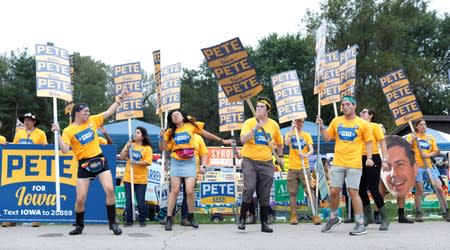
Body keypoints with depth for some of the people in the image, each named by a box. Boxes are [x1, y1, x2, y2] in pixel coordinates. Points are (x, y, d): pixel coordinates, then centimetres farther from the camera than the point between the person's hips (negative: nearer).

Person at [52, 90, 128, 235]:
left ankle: (112, 223, 0)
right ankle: (79, 226, 21)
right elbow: (65, 150, -14)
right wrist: (58, 134, -22)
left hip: (99, 160, 2)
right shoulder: (68, 131, -4)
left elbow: (109, 112, 12)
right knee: (80, 198, -4)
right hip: (84, 165, -2)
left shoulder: (93, 120, 6)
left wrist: (120, 98, 10)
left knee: (110, 189, -14)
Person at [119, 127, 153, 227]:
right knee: (128, 200, 4)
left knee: (141, 201, 1)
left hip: (141, 178, -3)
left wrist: (136, 163, -24)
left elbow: (147, 162, -12)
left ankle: (142, 220, 14)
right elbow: (122, 157, 3)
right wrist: (126, 147, -11)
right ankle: (128, 220, 13)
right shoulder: (130, 144, 9)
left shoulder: (147, 148, -3)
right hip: (128, 177, 3)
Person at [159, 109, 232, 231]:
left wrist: (222, 141, 16)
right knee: (174, 191, -2)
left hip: (189, 162, -1)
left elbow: (206, 134, 11)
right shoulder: (170, 132, 5)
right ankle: (169, 219, 6)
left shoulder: (191, 126, 2)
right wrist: (162, 137, -14)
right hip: (176, 162, 1)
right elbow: (163, 148, 3)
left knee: (189, 191, -8)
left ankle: (191, 216, 13)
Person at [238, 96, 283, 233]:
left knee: (265, 195, 5)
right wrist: (255, 129, -26)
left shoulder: (274, 124, 6)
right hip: (249, 161, -2)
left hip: (266, 163, 3)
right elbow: (243, 139, -17)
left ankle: (264, 223, 14)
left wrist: (280, 156, 18)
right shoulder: (249, 122, -2)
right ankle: (242, 219, -4)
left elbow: (279, 142, 21)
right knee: (249, 188, -17)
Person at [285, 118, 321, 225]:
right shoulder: (289, 134, 9)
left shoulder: (307, 135, 8)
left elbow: (311, 150, -4)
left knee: (310, 191, -8)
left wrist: (306, 155, -25)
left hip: (304, 167, -1)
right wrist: (292, 129, -14)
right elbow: (286, 143, -14)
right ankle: (293, 216, 11)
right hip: (292, 168, 1)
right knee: (293, 193, 3)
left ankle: (315, 215, -7)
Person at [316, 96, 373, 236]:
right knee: (334, 191, 6)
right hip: (337, 163, 3)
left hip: (354, 164, -3)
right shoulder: (336, 121, 8)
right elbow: (327, 138, 13)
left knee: (353, 192, -6)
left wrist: (369, 158, -9)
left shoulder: (363, 124, 0)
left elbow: (368, 142, 3)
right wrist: (321, 127, -3)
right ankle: (334, 218, 27)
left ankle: (360, 224, 3)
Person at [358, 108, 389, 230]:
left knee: (373, 189, -8)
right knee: (361, 189, 6)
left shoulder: (375, 126, -1)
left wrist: (385, 160, -13)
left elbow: (382, 143, -7)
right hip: (361, 159, 6)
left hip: (373, 159, -6)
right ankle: (368, 216, 21)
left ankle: (385, 218, 3)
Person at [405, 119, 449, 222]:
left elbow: (436, 151, 12)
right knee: (419, 190, -4)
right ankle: (418, 214, 7)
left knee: (439, 188, -2)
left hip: (428, 166, 4)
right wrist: (412, 140, -18)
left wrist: (428, 155, -6)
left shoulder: (430, 137, 16)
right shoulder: (412, 136, 5)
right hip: (417, 166, -4)